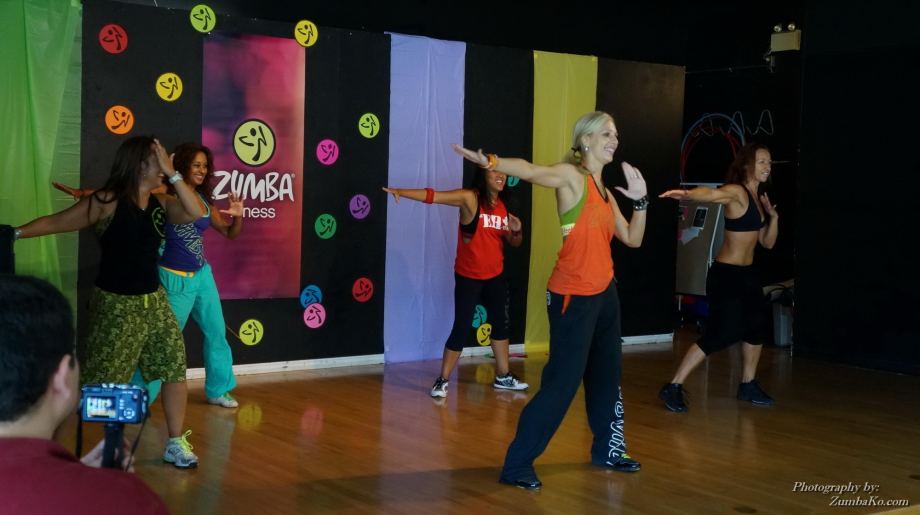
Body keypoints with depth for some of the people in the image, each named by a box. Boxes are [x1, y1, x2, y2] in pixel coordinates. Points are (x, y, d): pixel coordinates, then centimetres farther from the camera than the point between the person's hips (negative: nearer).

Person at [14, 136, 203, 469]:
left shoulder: (160, 203, 5)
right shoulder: (108, 202, -12)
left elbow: (196, 213, -10)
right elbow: (56, 222, -8)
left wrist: (173, 174, -12)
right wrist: (15, 233, -12)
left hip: (153, 300, 6)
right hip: (116, 304, -6)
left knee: (175, 368, 6)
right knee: (99, 382, 0)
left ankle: (175, 444, 19)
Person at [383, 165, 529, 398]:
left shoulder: (502, 206, 3)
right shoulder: (470, 198, -14)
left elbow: (513, 243, 12)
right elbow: (433, 195, -26)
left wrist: (517, 230, -11)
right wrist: (400, 191, -38)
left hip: (496, 277, 7)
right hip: (468, 277, -6)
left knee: (501, 324, 17)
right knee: (461, 329, -6)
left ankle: (503, 376, 33)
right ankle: (442, 380, 6)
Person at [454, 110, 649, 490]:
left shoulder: (605, 191, 14)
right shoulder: (572, 177, -9)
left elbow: (632, 239, 18)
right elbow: (531, 171, -27)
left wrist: (640, 200, 5)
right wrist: (490, 162, -43)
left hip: (605, 293, 8)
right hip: (573, 297, -8)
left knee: (606, 375, 16)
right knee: (562, 382, -8)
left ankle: (607, 449, 33)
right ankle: (517, 464, 0)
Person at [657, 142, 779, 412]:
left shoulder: (758, 198, 11)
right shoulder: (736, 192, -15)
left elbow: (767, 243, 16)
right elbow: (711, 193, -39)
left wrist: (773, 217, -2)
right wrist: (686, 194, -60)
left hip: (747, 274, 9)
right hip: (726, 274, -9)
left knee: (755, 328, 16)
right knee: (719, 334, -12)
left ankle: (748, 386, 35)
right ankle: (673, 388, -4)